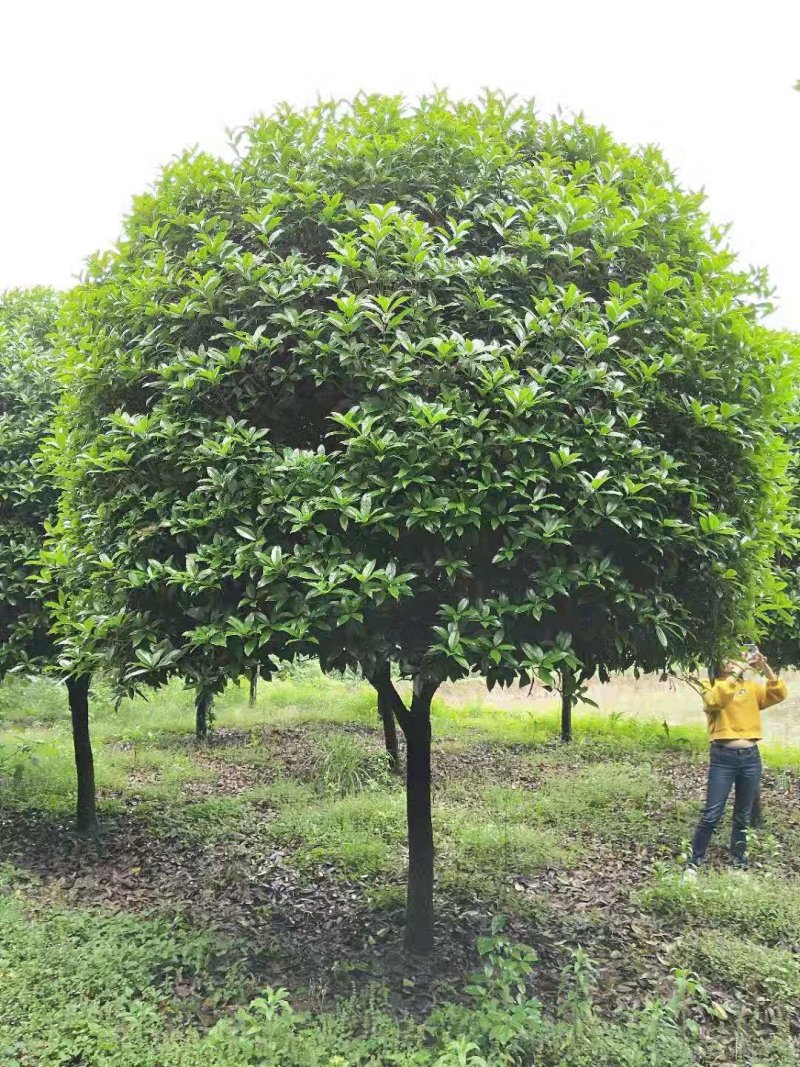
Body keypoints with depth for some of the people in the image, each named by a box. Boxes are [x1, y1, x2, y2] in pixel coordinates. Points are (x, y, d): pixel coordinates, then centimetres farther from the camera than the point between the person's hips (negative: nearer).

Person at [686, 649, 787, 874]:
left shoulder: (752, 686, 11)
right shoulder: (712, 688, -1)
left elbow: (780, 694, -2)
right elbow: (717, 699, -23)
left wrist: (765, 668, -13)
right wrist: (736, 673, -25)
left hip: (751, 757, 4)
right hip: (723, 757, -4)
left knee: (743, 816, 12)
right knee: (712, 814, -5)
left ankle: (738, 862, 24)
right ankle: (695, 861, 5)